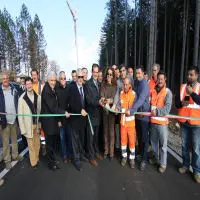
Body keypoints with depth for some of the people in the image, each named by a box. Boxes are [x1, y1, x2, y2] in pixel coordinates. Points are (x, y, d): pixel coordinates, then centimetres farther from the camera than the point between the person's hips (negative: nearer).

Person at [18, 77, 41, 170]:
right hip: (28, 125, -2)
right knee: (31, 146, 9)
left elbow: (40, 110, 1)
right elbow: (20, 115, -8)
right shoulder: (22, 98, -10)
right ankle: (33, 162, 27)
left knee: (37, 144, 16)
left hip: (37, 124, 3)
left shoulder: (38, 96, -4)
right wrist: (23, 129, -10)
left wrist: (41, 123, -1)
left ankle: (36, 159, 37)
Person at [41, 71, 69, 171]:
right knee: (50, 142, 7)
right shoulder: (46, 91, -18)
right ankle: (51, 163, 24)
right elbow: (52, 107, -21)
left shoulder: (53, 90, 8)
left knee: (53, 142, 18)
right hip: (48, 120, -8)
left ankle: (53, 160, 34)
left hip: (53, 119, 8)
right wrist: (64, 113, -17)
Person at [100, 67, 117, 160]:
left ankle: (111, 152, 12)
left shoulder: (115, 86, 0)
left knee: (111, 130, 0)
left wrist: (109, 101, -31)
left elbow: (114, 98, -10)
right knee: (105, 130, 11)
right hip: (104, 109, 3)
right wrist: (102, 100, -29)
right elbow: (102, 95, -6)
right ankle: (106, 151, 23)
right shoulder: (103, 85, 7)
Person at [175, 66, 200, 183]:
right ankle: (186, 165, 31)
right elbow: (176, 102, 8)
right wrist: (181, 103, -12)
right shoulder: (182, 87, 8)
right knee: (185, 146, 14)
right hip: (184, 121, 3)